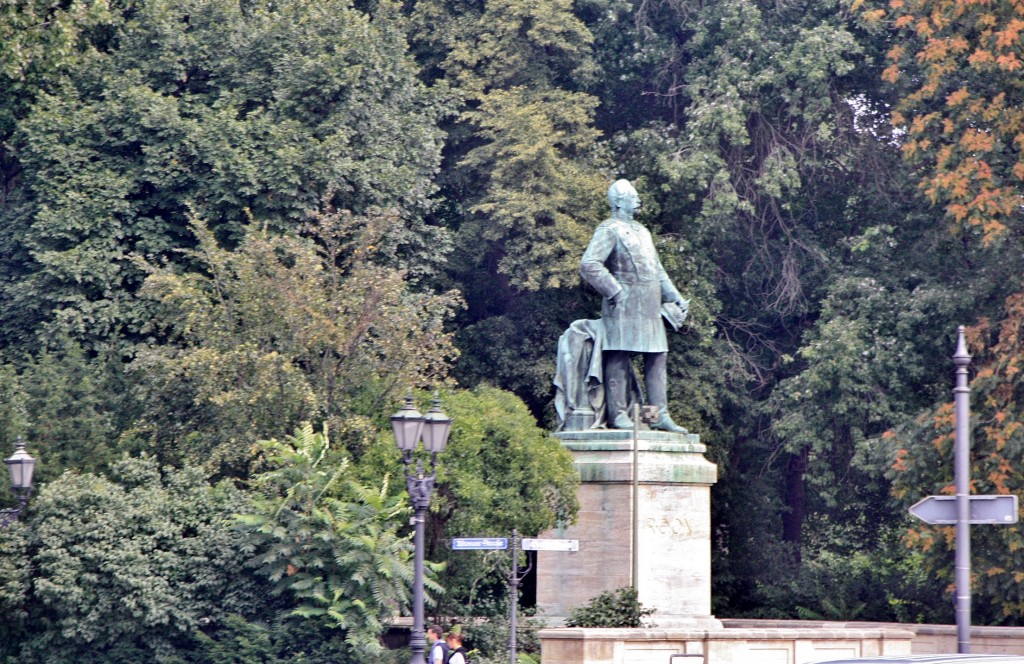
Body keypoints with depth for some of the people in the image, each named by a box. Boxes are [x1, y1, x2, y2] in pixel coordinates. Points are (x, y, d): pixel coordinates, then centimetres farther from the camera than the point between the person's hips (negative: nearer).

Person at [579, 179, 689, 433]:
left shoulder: (642, 231, 22)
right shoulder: (609, 230, -6)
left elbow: (657, 269, 28)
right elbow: (589, 264, -18)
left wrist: (675, 297, 19)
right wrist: (614, 292, -18)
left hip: (649, 308, 9)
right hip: (625, 307, -9)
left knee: (657, 358, 5)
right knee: (619, 360, -7)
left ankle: (660, 415, 6)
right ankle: (618, 414, -5)